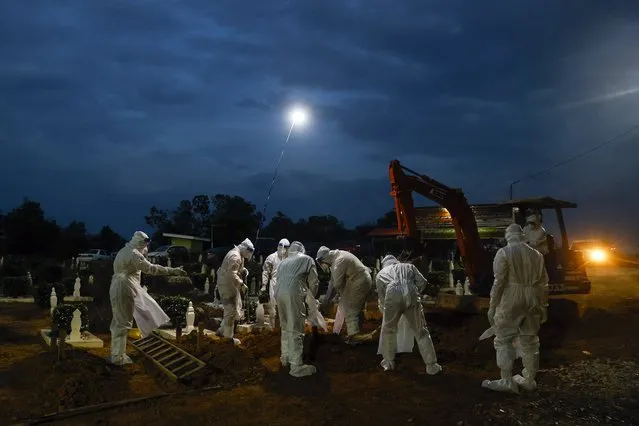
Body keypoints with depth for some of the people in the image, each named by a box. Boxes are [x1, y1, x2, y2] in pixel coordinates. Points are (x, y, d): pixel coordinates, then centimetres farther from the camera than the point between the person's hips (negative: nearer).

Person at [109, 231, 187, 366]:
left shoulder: (124, 251, 16)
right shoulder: (134, 254, -15)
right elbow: (151, 268, -22)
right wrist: (173, 271, -23)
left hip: (117, 290, 10)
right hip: (124, 292, -10)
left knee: (118, 322, 17)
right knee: (123, 324, -3)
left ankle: (116, 354, 28)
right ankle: (118, 357, 4)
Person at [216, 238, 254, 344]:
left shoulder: (238, 255, 13)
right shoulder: (235, 257, -22)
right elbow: (232, 274, -29)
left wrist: (244, 270, 7)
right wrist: (241, 284, -28)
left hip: (231, 285, 11)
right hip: (227, 285, -11)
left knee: (236, 309, 18)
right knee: (231, 311, -4)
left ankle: (222, 330, 26)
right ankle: (228, 337, 5)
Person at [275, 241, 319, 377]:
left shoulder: (283, 262, 31)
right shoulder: (307, 259, 18)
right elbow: (314, 282, 13)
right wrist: (310, 297, 27)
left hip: (279, 293, 6)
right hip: (293, 293, -6)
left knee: (285, 326, 22)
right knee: (295, 330, -4)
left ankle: (285, 357, 33)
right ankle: (297, 366, -3)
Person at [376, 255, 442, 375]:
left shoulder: (381, 273, 33)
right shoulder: (409, 266, 34)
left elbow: (381, 297, 32)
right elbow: (422, 282, 20)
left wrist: (384, 310, 46)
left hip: (392, 297, 0)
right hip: (411, 295, 1)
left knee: (388, 330, 22)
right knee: (421, 331, 13)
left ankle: (388, 362, 33)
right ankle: (431, 366, 16)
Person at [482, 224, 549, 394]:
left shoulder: (504, 253, -7)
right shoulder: (536, 254, 9)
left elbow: (499, 282, -12)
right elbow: (543, 283, 10)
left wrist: (492, 306, -8)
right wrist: (543, 306, 17)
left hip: (510, 301, -5)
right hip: (532, 302, 6)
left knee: (504, 340, 1)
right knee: (529, 341, 13)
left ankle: (507, 381, -3)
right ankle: (529, 380, 23)